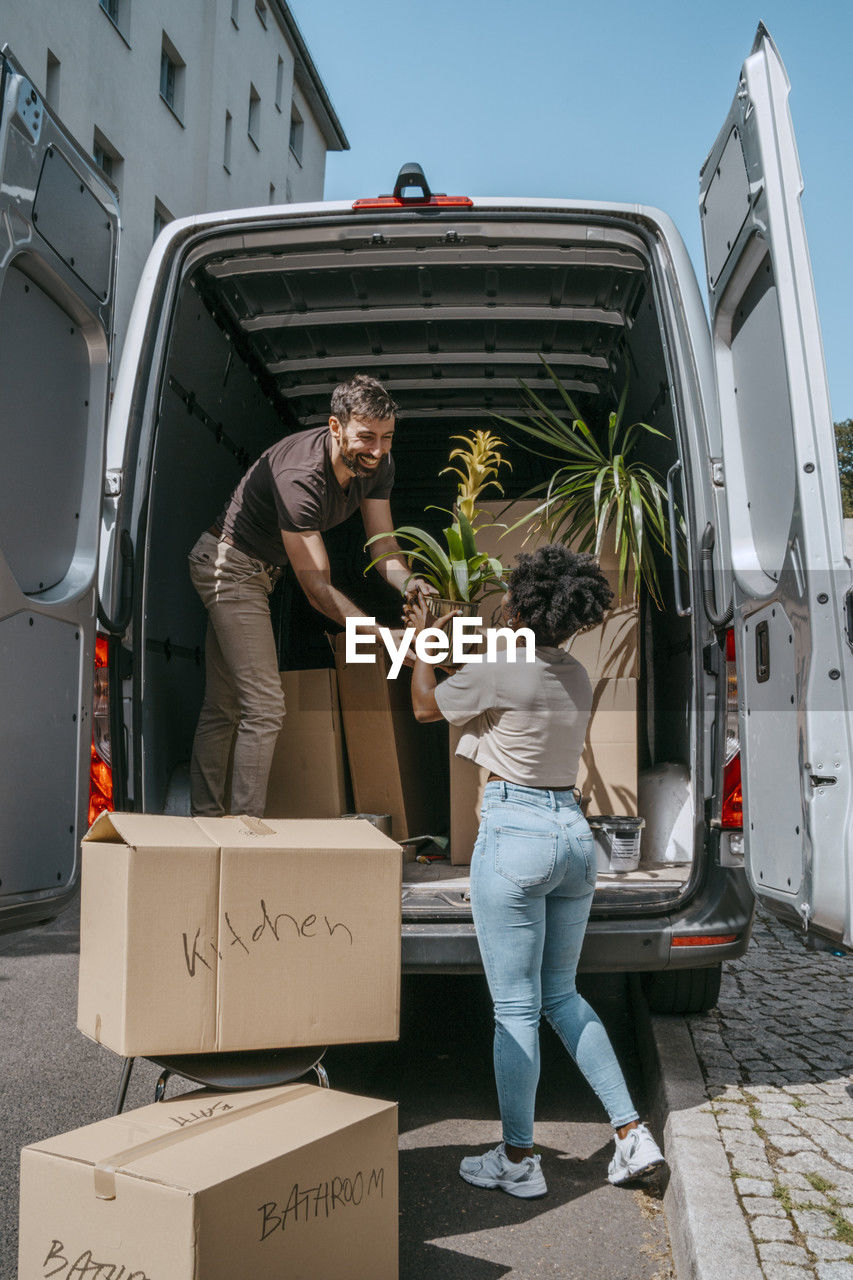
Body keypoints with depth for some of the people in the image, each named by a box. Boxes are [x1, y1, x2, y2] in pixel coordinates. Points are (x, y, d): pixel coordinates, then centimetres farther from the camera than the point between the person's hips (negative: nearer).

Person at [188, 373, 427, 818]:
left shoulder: (377, 465, -10)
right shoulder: (299, 477, -35)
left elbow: (383, 544, -7)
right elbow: (317, 587, -33)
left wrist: (409, 584, -29)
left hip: (257, 571, 9)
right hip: (230, 565, -9)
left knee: (223, 706, 13)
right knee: (264, 707, -14)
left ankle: (206, 818, 21)